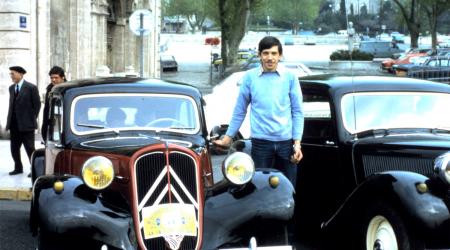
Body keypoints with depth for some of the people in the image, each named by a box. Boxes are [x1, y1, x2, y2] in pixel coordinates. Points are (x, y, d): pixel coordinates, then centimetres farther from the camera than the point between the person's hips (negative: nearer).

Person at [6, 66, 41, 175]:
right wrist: (9, 122, 9)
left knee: (30, 148, -2)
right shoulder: (11, 88, 12)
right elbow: (11, 104, 16)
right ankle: (18, 168, 20)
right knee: (14, 149, 9)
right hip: (14, 125, 6)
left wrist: (32, 120, -6)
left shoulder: (31, 88, -7)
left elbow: (37, 105, -5)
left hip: (26, 125, -6)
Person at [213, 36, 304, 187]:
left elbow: (297, 112, 3)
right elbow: (240, 111, 9)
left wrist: (297, 143, -4)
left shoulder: (289, 77, 2)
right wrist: (228, 137, 9)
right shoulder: (250, 77, 2)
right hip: (261, 142, 0)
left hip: (286, 141, 0)